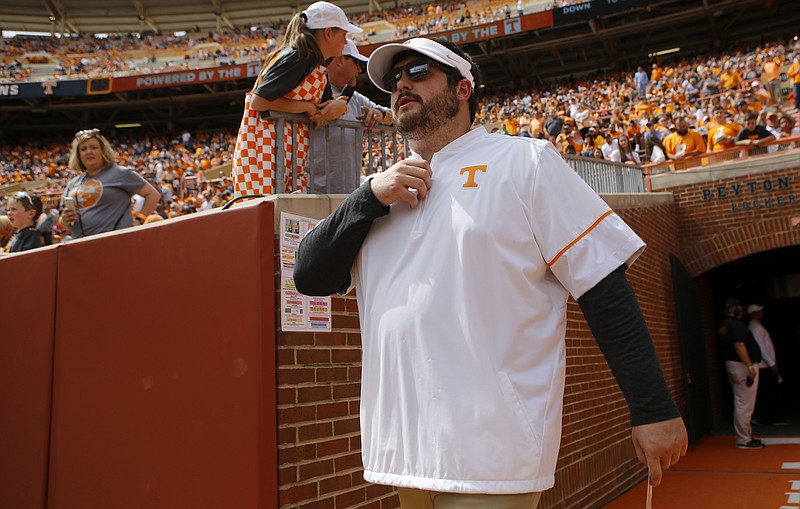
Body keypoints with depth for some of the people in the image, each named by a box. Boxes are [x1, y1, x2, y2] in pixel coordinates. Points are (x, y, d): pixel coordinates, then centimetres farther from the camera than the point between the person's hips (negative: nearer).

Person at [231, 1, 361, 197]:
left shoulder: (318, 67, 18)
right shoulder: (297, 58, -12)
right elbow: (259, 101, -19)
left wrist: (340, 105, -4)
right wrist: (306, 106, -12)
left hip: (290, 155, 9)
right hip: (264, 149, -9)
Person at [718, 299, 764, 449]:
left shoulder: (724, 325, 15)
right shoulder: (736, 324, -15)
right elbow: (739, 346, -24)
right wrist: (750, 366, -25)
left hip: (730, 364, 10)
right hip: (742, 365, -10)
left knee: (740, 403, 17)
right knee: (744, 404, -7)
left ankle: (745, 436, 24)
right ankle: (743, 440, -4)